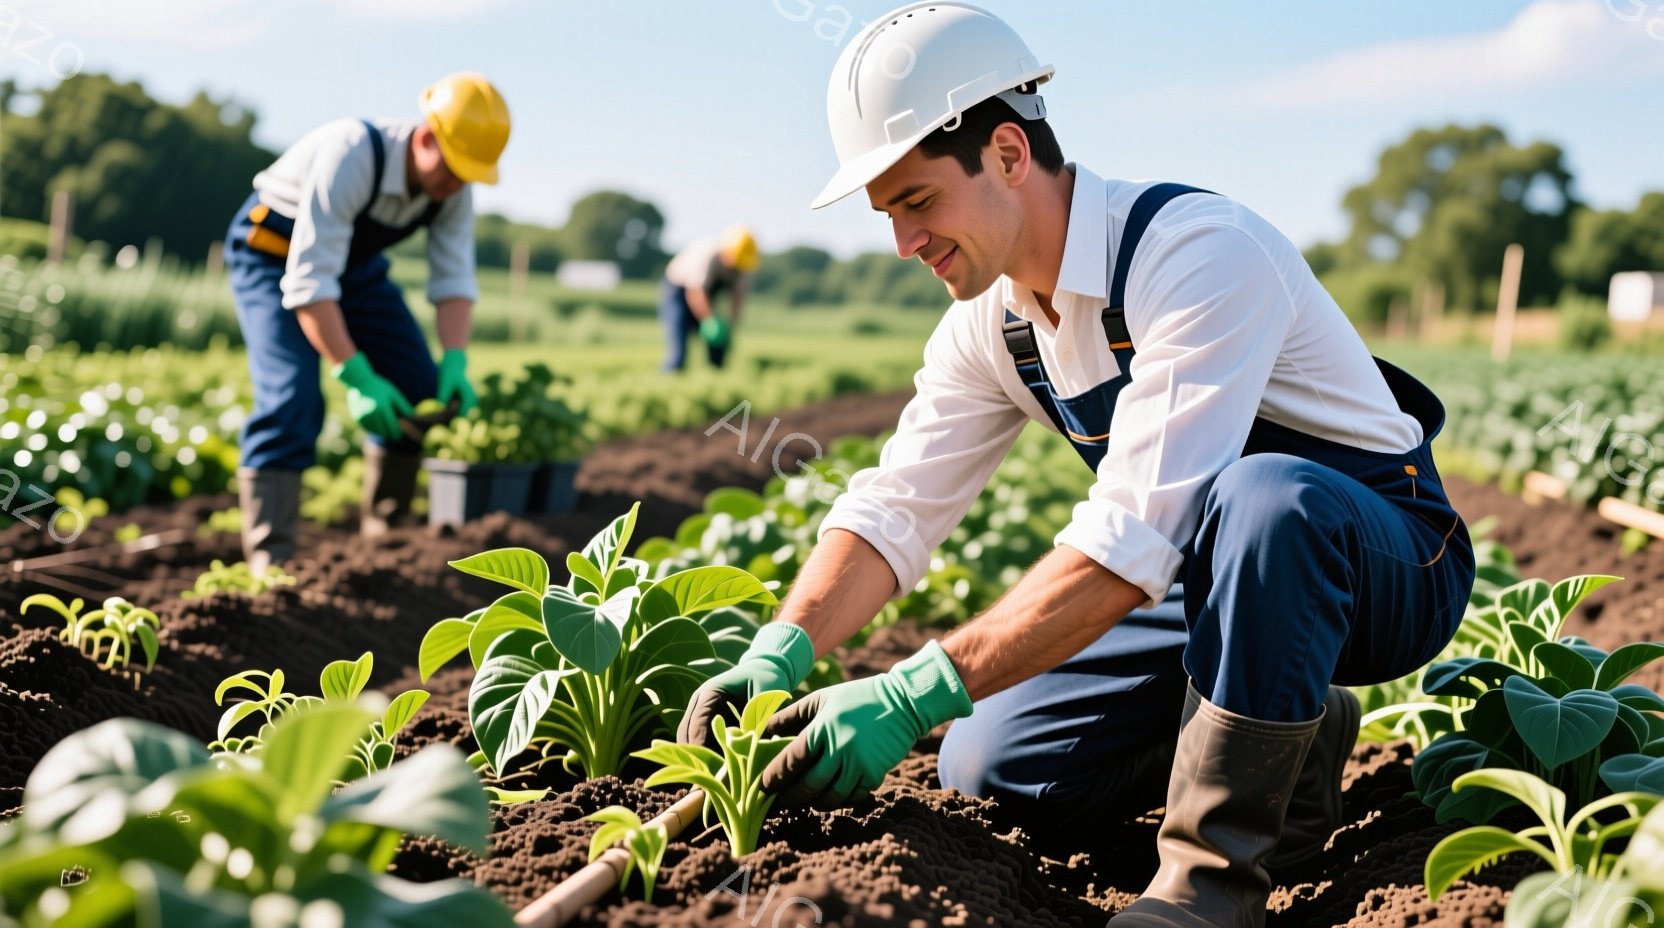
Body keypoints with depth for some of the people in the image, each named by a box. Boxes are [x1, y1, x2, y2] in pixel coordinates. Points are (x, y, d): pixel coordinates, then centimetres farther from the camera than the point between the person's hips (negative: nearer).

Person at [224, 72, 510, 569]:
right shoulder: (351, 156, -37)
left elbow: (453, 278, -13)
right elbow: (308, 280, -38)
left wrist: (455, 361, -30)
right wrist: (356, 377, -42)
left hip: (356, 260, 7)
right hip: (274, 253, -7)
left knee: (418, 389, 0)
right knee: (292, 398, -23)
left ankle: (384, 532, 15)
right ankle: (269, 561, -18)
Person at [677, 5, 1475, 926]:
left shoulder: (1199, 255, -29)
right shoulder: (988, 323, -2)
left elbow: (1132, 539, -36)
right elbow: (895, 506, -3)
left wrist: (912, 695, -39)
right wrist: (778, 653, -21)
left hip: (1387, 563, -7)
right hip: (1218, 578, 7)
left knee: (1262, 499, -41)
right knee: (989, 766, -7)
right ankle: (1285, 742, 10)